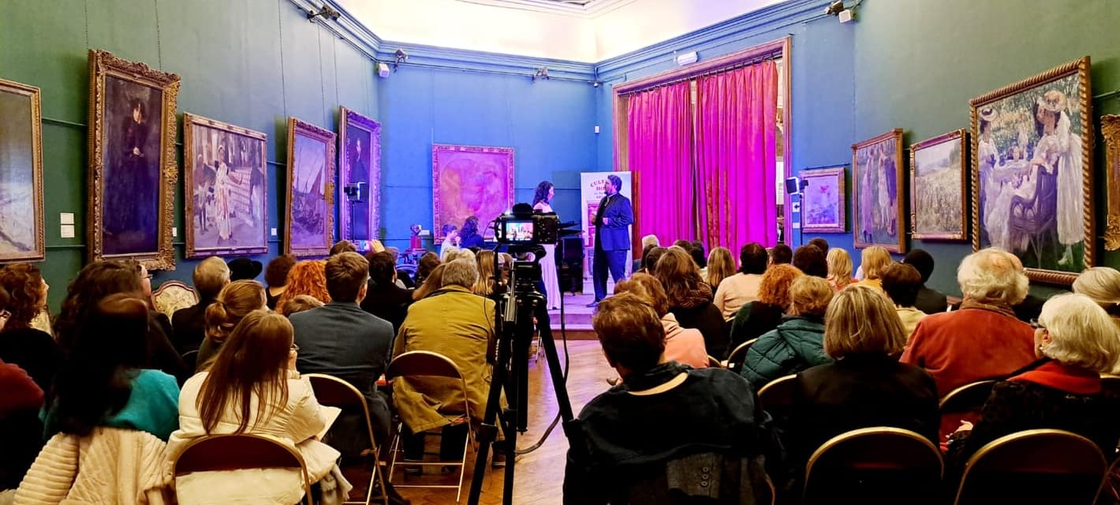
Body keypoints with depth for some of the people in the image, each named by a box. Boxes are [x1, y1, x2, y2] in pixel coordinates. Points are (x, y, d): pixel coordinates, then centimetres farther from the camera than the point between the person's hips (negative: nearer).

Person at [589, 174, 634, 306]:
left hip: (615, 243, -9)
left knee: (618, 273, -5)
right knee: (598, 271, 11)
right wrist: (595, 220, 6)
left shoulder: (623, 201, -7)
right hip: (601, 242, 9)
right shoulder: (604, 200, 19)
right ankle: (599, 299, 22)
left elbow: (628, 219, -16)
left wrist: (610, 221, -19)